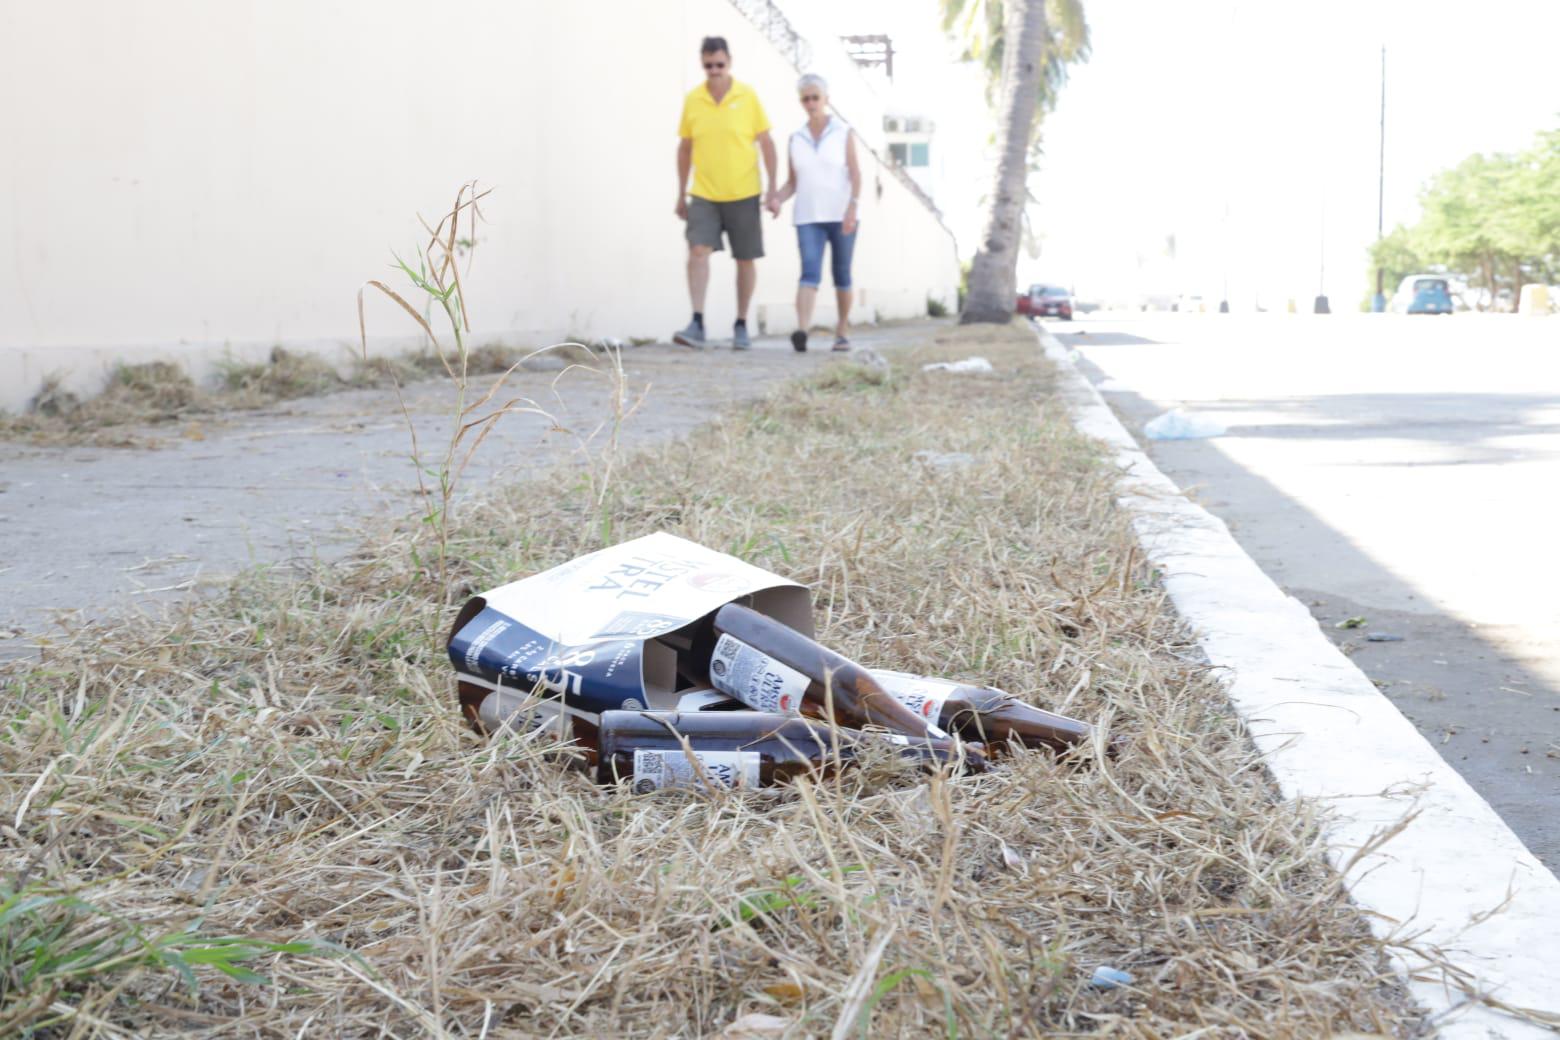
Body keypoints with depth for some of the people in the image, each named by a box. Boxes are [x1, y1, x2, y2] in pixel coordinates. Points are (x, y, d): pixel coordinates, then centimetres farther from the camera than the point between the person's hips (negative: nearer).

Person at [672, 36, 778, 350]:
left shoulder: (748, 96, -3)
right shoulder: (692, 100, 2)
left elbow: (766, 143, 0)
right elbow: (684, 148, 12)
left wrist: (772, 191, -4)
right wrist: (681, 194, 11)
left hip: (743, 194, -1)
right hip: (704, 195, 1)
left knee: (745, 260, 6)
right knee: (698, 251, -15)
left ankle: (741, 326, 18)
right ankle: (697, 324, -17)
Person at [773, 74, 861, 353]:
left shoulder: (843, 133, 1)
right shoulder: (796, 139, 9)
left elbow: (856, 175, -5)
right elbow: (792, 182, 11)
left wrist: (852, 207, -19)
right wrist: (776, 200, -8)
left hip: (841, 217, -1)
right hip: (809, 218, 1)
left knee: (841, 275, 8)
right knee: (810, 272, -17)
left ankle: (842, 331, 24)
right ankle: (802, 331, -33)